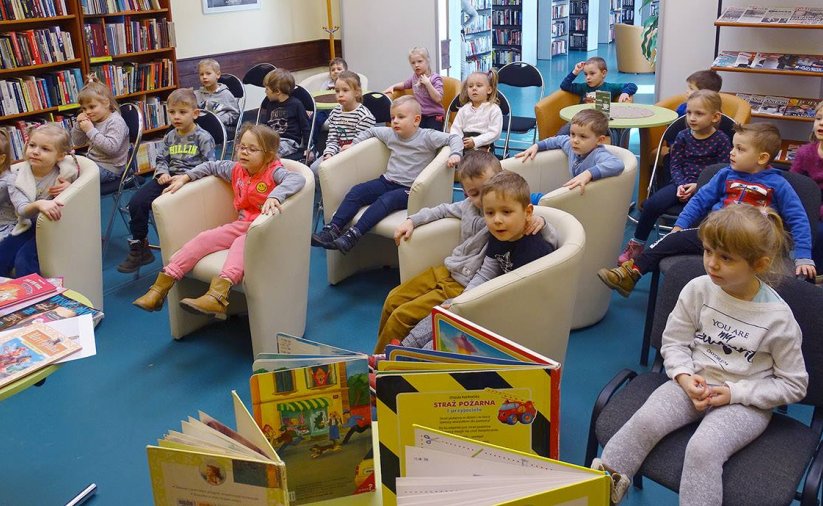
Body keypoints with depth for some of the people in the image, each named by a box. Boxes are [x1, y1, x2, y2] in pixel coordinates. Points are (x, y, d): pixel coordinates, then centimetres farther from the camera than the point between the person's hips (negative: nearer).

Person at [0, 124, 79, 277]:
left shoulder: (66, 172, -11)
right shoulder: (19, 176, -6)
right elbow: (22, 210, -20)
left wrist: (70, 188, -18)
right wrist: (38, 205, -44)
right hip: (28, 226, 4)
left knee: (24, 260, -24)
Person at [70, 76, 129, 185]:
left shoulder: (116, 122, -15)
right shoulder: (92, 120, 8)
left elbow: (111, 148, -29)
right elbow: (77, 142, 14)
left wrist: (91, 130, -26)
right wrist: (78, 125, -5)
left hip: (109, 167, -9)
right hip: (91, 161, 9)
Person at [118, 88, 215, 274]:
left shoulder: (203, 137, -4)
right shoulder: (170, 137, 15)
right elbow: (161, 159, 20)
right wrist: (163, 172, -4)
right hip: (168, 178, 7)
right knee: (136, 202, -8)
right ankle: (139, 249, 7)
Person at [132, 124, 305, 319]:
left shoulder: (274, 172, -12)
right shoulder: (236, 169, 9)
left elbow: (297, 178, -34)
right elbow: (212, 166, 28)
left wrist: (275, 196, -50)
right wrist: (186, 177, 19)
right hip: (241, 225, 7)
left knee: (241, 242, -37)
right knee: (204, 238, -8)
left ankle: (217, 295, -60)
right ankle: (161, 286, -7)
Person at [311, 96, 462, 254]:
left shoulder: (427, 137, -7)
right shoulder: (390, 134, 10)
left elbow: (454, 138, -8)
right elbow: (371, 132, 26)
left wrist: (455, 154, -26)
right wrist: (354, 144, 21)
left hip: (409, 188, -6)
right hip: (387, 181, 6)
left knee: (386, 199, -34)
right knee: (356, 191, -15)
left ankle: (353, 235, -42)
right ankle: (332, 230, -22)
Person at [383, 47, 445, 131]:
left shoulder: (435, 78, -8)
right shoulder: (414, 77, 10)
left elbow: (438, 99, -20)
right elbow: (404, 84, 33)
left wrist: (427, 83, -22)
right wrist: (392, 87, 18)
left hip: (434, 116, -5)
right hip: (420, 115, 5)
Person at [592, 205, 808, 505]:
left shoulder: (778, 317, -12)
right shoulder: (698, 290, -5)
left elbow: (793, 385, -3)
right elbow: (674, 342, 6)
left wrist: (734, 393, -13)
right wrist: (685, 377, -14)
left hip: (744, 401, -3)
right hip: (694, 383, 3)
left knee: (703, 449, -29)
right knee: (645, 421, -24)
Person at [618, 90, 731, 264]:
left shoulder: (721, 139, -1)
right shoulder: (682, 136, 8)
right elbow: (675, 165, 6)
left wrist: (698, 186, -17)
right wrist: (681, 185, -13)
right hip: (681, 183, 3)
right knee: (651, 204, -21)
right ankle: (637, 244, -4)